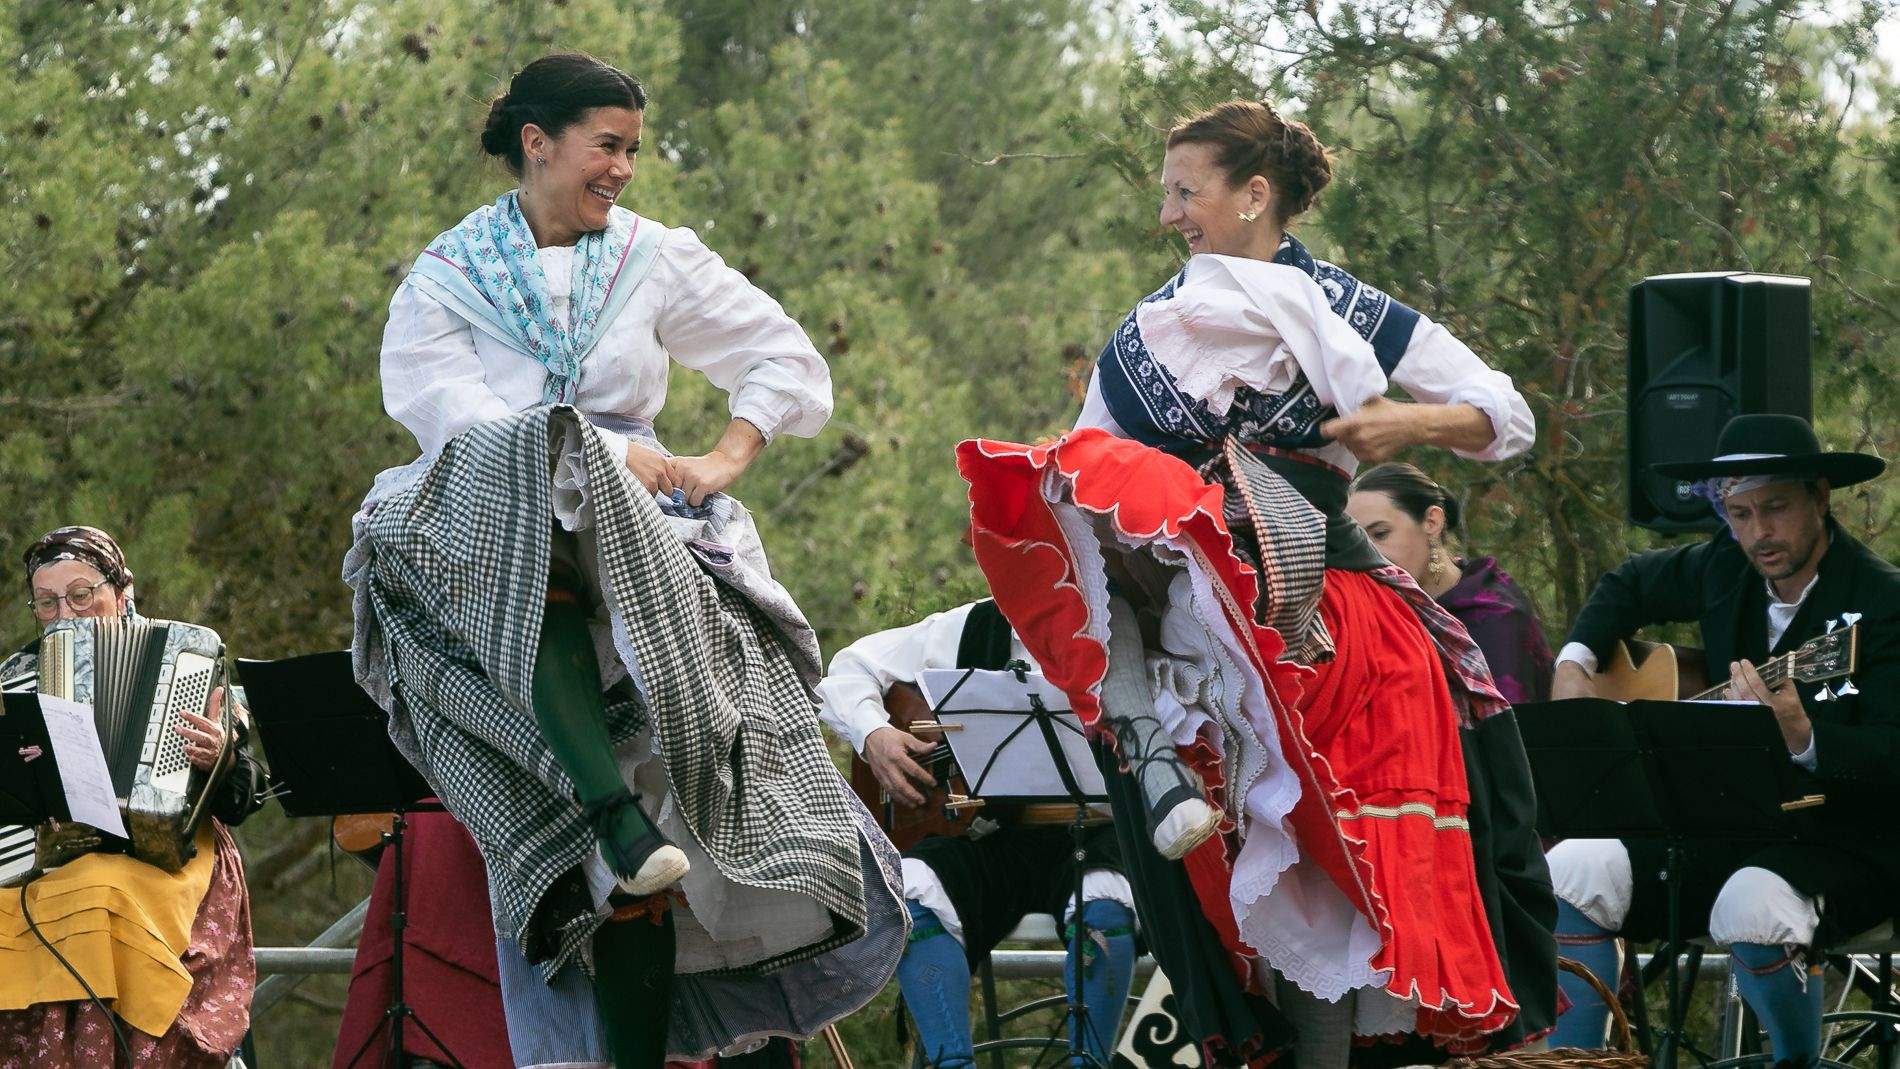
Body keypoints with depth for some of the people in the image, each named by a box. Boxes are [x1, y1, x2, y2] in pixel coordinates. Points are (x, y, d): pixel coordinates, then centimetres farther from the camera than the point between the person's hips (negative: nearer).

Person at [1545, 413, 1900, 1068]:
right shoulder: (1725, 571, 7)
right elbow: (1628, 584, 29)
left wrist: (1801, 738, -40)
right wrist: (1575, 660, 12)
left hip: (1847, 843, -6)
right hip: (1729, 827, 6)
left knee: (1753, 905, -38)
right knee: (1571, 870, -15)